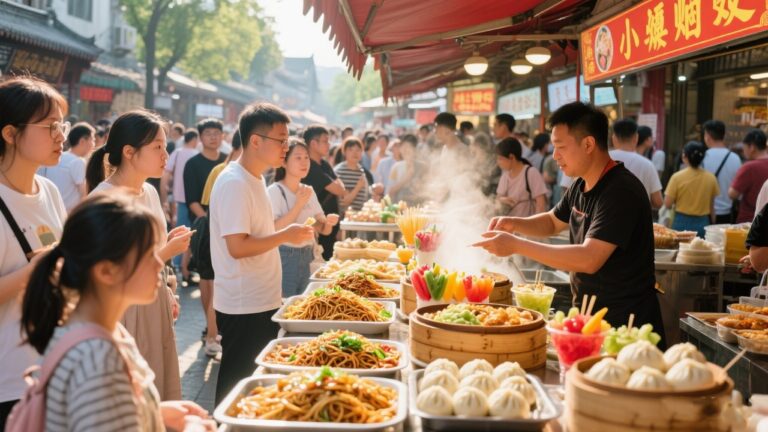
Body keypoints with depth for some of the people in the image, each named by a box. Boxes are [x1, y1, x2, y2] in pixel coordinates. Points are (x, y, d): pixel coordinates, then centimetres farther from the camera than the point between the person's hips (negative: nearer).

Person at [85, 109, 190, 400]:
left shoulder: (149, 192, 7)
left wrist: (168, 294, 14)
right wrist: (168, 251, -18)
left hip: (155, 307, 8)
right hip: (124, 312, -8)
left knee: (157, 391, 15)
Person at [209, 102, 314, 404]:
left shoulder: (254, 179, 12)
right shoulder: (234, 183, -19)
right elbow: (237, 247, -25)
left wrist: (290, 234, 8)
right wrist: (285, 236, -16)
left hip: (262, 302, 9)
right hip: (243, 308, -9)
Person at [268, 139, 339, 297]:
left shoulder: (309, 191, 8)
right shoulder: (275, 191, -11)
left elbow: (323, 229, 9)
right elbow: (273, 230, -22)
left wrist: (328, 222, -13)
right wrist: (298, 205, -24)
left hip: (306, 258, 7)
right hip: (284, 259, -6)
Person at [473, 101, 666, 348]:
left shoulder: (621, 192, -23)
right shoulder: (582, 186, 6)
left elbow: (589, 260, -31)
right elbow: (553, 222, 23)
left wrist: (516, 245, -27)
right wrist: (514, 224, 2)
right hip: (589, 317, 8)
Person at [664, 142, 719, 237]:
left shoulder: (677, 177, -9)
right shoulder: (710, 178, -2)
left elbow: (668, 204, -8)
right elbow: (711, 206, 6)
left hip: (681, 223, -2)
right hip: (703, 224, 2)